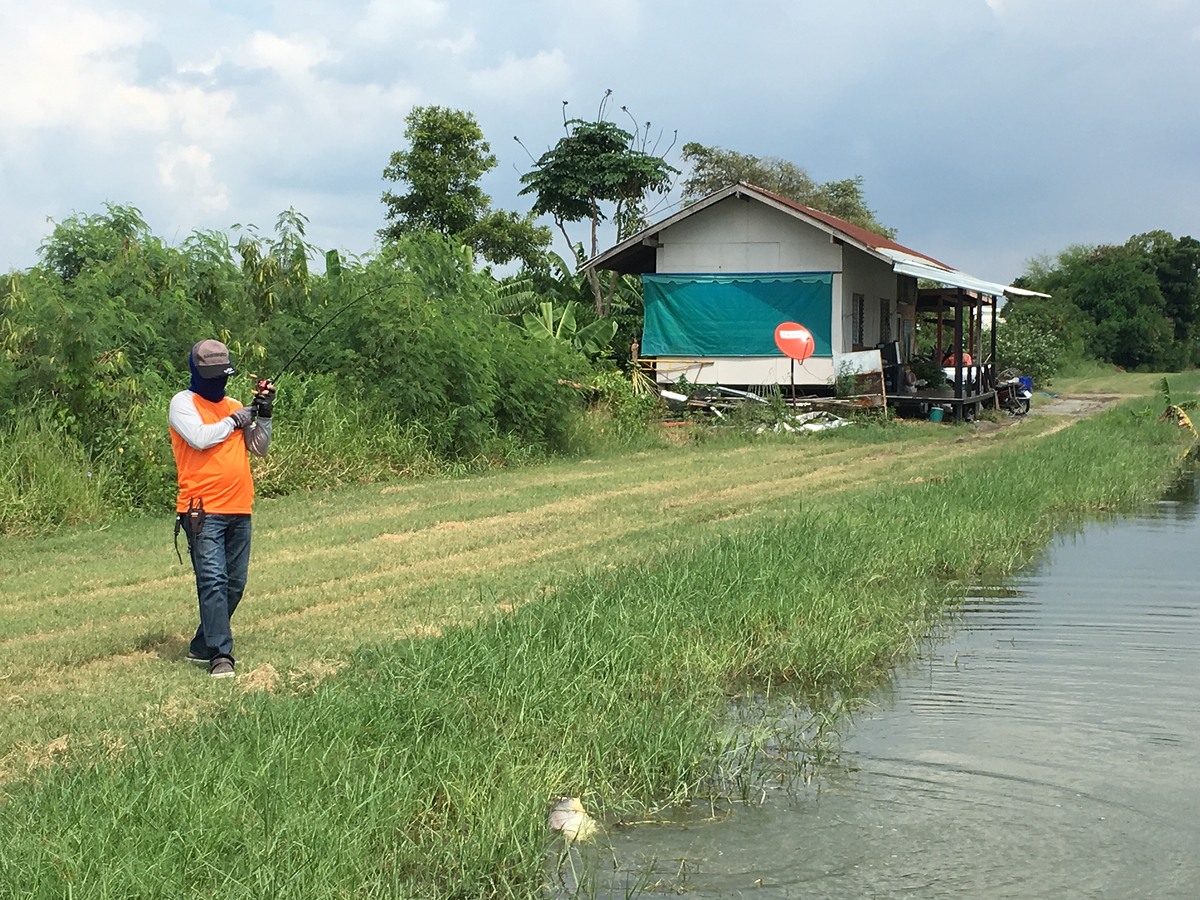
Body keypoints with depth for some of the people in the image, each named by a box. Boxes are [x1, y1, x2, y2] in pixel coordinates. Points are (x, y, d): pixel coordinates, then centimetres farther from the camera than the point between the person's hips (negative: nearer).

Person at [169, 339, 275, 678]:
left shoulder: (234, 406, 18)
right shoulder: (183, 403, 1)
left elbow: (260, 448, 14)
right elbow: (199, 438, -17)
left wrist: (264, 414, 1)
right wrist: (233, 421, -4)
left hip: (239, 510, 7)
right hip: (203, 511, -6)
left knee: (235, 584, 8)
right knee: (213, 581, -14)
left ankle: (203, 647, 21)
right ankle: (220, 654, -15)